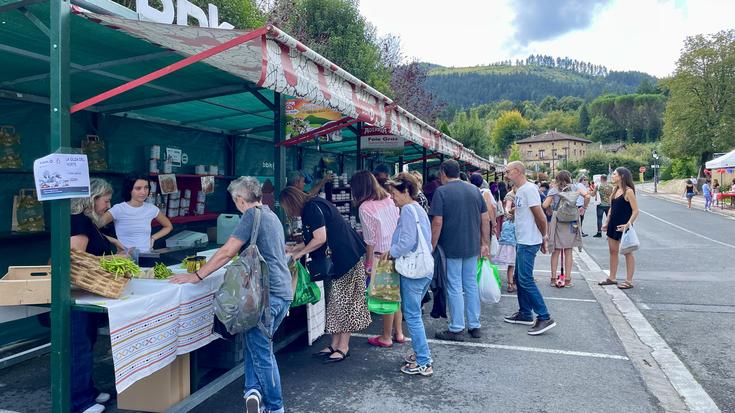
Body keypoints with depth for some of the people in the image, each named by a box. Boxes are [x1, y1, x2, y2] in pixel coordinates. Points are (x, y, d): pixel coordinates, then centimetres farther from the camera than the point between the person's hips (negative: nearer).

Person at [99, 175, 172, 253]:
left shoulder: (151, 208, 3)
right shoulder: (118, 209, -6)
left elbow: (168, 226, 18)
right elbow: (94, 226, -16)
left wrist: (153, 238, 7)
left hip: (147, 254, 3)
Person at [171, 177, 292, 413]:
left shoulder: (252, 215, -9)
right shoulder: (272, 216, 17)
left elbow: (227, 252, -14)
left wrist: (196, 276, -8)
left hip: (266, 293, -8)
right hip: (284, 291, 8)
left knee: (260, 351, 4)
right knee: (259, 344, 18)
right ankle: (255, 390, 9)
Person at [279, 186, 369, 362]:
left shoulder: (312, 208, -15)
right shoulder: (311, 207, 14)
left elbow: (320, 239, -20)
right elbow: (312, 240, 22)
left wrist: (299, 253, -7)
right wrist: (293, 249, 22)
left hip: (348, 258, -10)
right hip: (338, 259, 10)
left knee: (344, 302, -3)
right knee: (335, 301, 12)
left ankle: (343, 348, 5)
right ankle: (335, 344, 20)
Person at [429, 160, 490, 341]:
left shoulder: (441, 192, -9)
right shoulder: (474, 190, 7)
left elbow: (437, 222, -15)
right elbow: (485, 219, 8)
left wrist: (432, 247, -8)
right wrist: (485, 243, 14)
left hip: (451, 247, -5)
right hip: (472, 246, 5)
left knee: (455, 288, 3)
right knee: (471, 285, 14)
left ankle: (456, 329, 10)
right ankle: (475, 326, 22)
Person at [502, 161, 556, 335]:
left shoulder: (528, 189, -17)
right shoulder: (519, 190, 14)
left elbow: (540, 217, -17)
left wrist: (543, 236, -6)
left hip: (529, 242, -10)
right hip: (522, 241, 10)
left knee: (525, 280, -9)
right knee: (520, 278, 15)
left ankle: (544, 318, -4)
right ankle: (525, 314, 25)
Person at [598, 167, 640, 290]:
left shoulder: (628, 191, -12)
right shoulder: (615, 190, 11)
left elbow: (635, 211, -15)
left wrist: (628, 224, -24)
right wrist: (607, 223, 15)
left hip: (623, 226, -8)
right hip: (613, 224, 8)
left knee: (627, 252, 1)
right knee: (613, 251, 13)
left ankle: (629, 281, 7)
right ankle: (612, 277, 23)